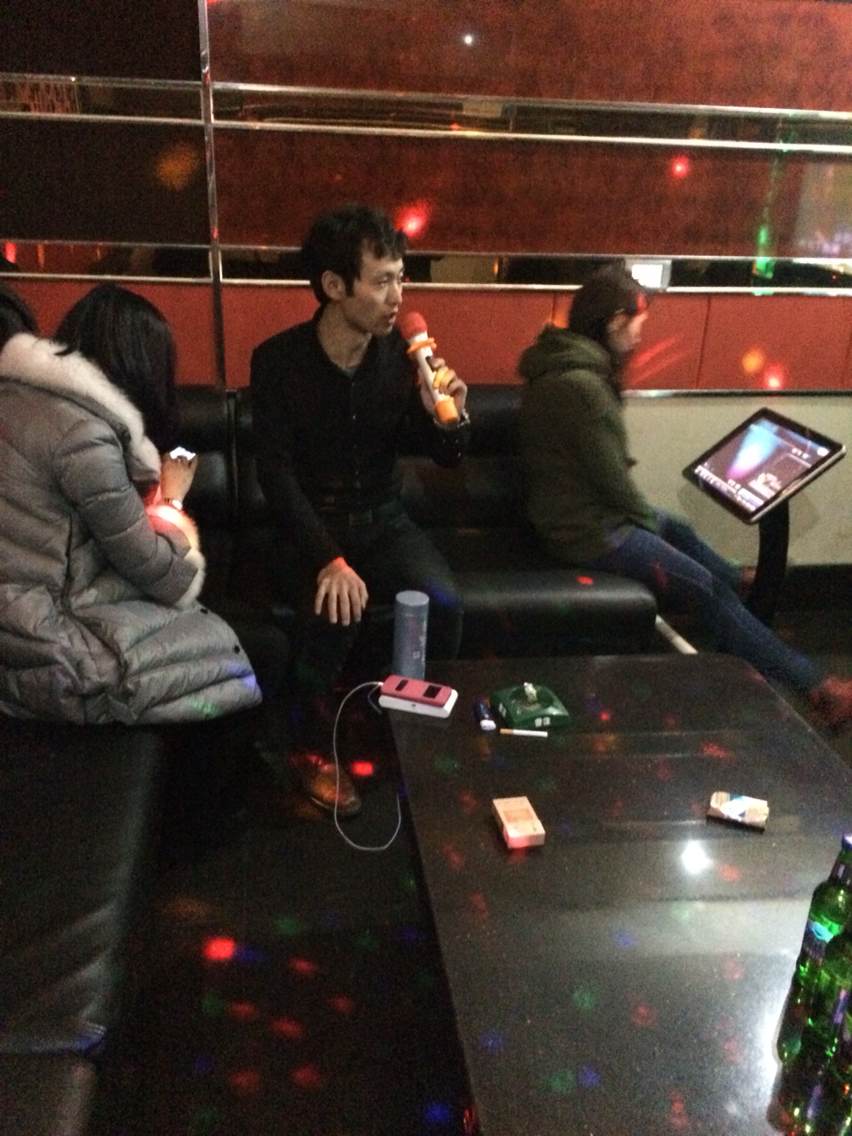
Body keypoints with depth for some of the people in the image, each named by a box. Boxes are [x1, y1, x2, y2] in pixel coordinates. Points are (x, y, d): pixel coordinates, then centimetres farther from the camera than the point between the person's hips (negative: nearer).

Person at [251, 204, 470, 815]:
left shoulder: (400, 352, -5)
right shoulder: (278, 361, -13)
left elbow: (448, 456, 2)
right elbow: (278, 475, -17)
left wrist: (447, 419, -23)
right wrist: (329, 558, -31)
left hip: (384, 518, 3)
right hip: (312, 523, -3)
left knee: (444, 604, -23)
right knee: (334, 611, -32)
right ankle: (313, 748, -4)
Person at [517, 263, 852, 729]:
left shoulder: (565, 367, 5)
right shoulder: (582, 385, -28)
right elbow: (612, 479, -23)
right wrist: (648, 518, -4)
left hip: (579, 507, 10)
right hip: (586, 528, -10)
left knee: (678, 531, 30)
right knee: (708, 589, -3)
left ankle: (742, 584, 57)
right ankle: (812, 687, 7)